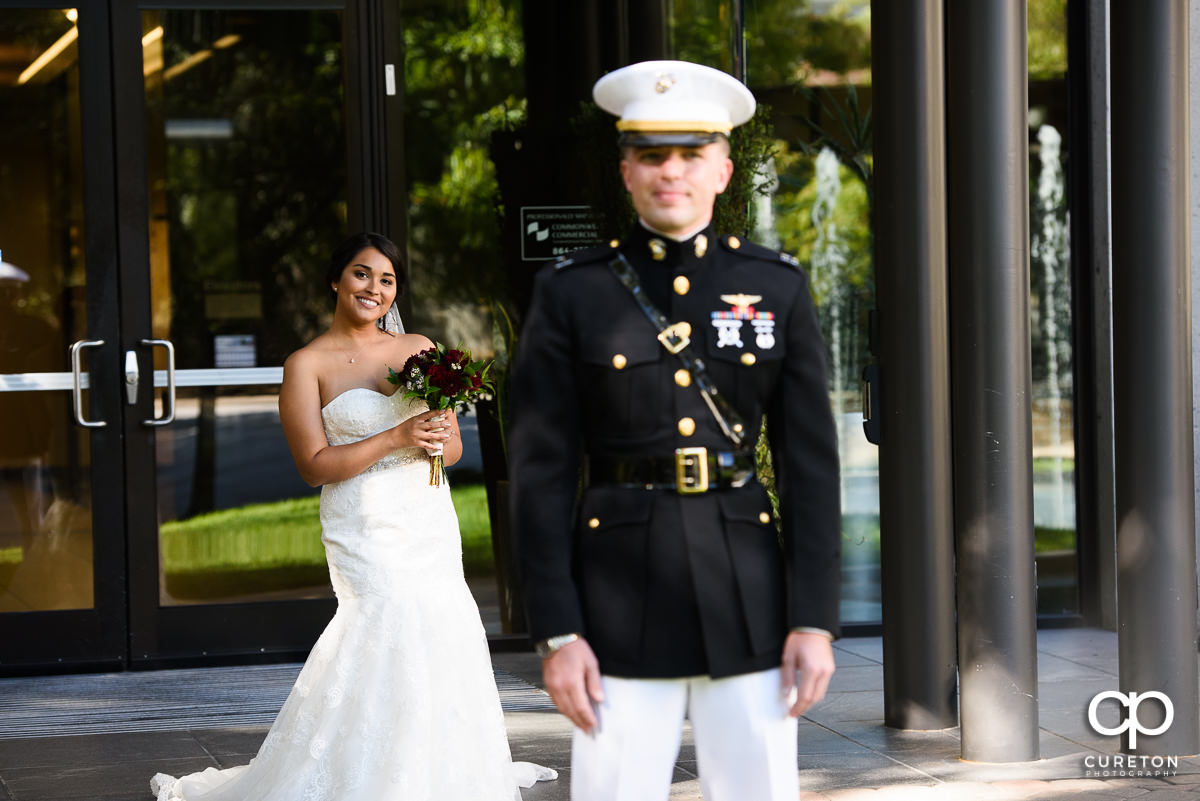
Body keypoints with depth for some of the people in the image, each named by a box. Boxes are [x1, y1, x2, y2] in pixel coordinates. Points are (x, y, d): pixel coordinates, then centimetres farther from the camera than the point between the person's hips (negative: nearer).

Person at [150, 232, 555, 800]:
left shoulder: (420, 348, 11)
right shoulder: (308, 365, -2)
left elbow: (454, 445, 14)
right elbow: (315, 466, -8)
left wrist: (439, 440, -11)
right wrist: (397, 438, -17)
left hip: (431, 521, 5)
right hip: (365, 526, -5)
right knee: (394, 624, -18)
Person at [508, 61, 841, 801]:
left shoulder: (778, 288, 3)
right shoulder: (571, 296, -1)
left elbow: (811, 462, 1)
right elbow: (541, 473, -3)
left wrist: (816, 620, -5)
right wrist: (556, 634, -9)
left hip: (748, 596, 1)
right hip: (622, 600, -1)